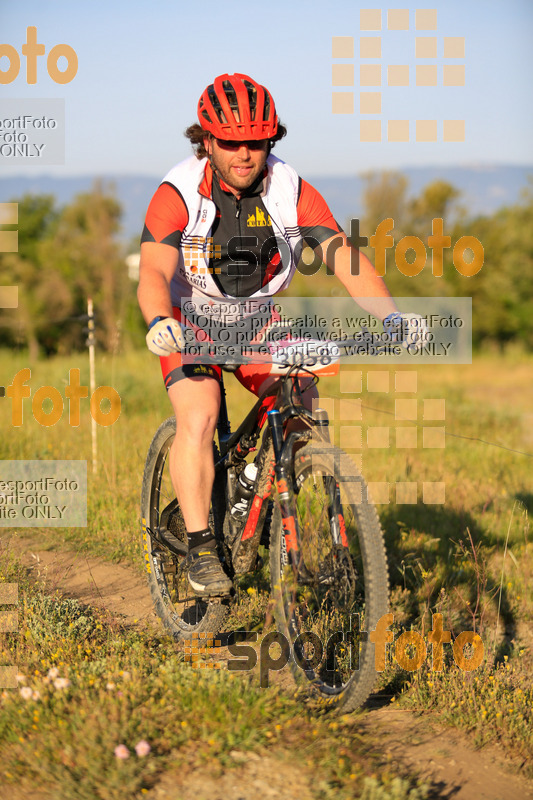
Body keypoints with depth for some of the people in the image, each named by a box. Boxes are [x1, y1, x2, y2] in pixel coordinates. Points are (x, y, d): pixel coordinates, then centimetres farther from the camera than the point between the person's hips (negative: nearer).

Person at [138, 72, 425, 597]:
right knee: (198, 419, -24)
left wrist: (391, 317, -40)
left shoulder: (292, 192, -16)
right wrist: (159, 323, -56)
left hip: (261, 324, 3)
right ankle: (200, 549, -16)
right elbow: (154, 272, -34)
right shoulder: (178, 195, -23)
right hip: (191, 325, -3)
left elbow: (343, 257, -24)